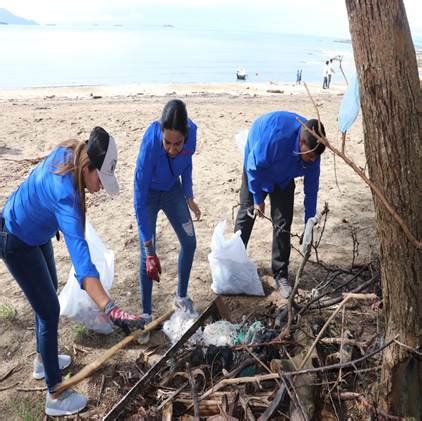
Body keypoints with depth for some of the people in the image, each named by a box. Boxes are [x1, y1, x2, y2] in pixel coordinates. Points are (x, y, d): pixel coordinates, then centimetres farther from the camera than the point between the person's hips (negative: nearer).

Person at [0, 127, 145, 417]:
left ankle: (43, 360, 44)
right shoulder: (64, 194, -42)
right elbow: (81, 259, -52)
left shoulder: (67, 154, -18)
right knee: (50, 310, -3)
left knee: (48, 295, 23)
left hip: (35, 232, 9)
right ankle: (55, 395, 11)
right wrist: (112, 311, -59)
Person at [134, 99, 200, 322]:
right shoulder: (150, 143, -39)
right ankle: (146, 312, 10)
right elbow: (140, 199, -33)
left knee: (189, 243, 6)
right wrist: (149, 247, -33)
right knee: (147, 255, -7)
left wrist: (189, 197, 1)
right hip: (150, 193, -4)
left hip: (173, 190, 4)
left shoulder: (191, 131, -27)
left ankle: (181, 297, 26)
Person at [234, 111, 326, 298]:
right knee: (246, 214, 7)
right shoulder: (275, 136, -43)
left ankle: (281, 275, 7)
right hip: (257, 168, -3)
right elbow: (254, 166, -27)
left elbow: (311, 189, -13)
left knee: (282, 223, -4)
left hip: (283, 179, 3)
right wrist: (258, 199, -16)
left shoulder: (312, 151, -26)